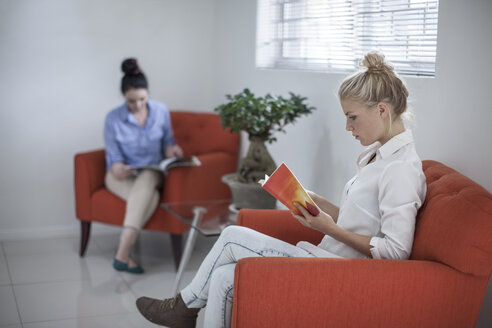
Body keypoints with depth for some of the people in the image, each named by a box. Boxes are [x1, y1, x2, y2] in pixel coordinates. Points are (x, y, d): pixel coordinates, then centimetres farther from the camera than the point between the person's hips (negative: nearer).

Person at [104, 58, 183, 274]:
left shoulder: (161, 111, 0)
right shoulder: (113, 119, -7)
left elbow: (167, 141, 14)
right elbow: (113, 157, -6)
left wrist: (171, 150, -11)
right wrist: (118, 168, -30)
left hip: (152, 172, 2)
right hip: (123, 175, -2)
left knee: (147, 178, -39)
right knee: (150, 197, -36)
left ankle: (122, 253, -44)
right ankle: (124, 255, -35)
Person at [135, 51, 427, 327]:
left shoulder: (402, 168, -17)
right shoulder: (378, 156, 13)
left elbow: (397, 250, -22)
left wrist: (331, 229, -20)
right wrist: (315, 200, 5)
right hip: (329, 260, 9)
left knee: (233, 237, -5)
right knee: (225, 277, -1)